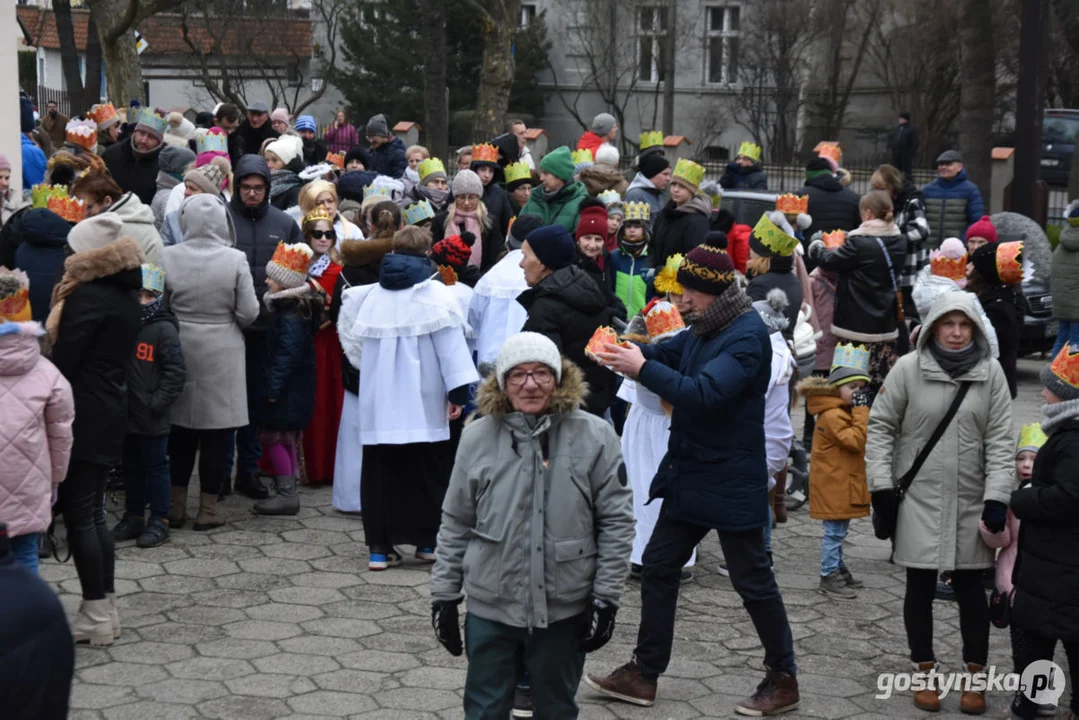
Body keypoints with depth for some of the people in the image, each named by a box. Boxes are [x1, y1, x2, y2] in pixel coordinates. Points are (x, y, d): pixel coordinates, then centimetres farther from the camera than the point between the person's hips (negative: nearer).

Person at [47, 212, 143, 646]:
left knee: (77, 515, -2)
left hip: (82, 417, -9)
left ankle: (97, 618, 2)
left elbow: (64, 361, -17)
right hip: (111, 412, 9)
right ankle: (105, 610, 20)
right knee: (93, 514, 15)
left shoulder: (87, 297, -16)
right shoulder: (125, 294, 13)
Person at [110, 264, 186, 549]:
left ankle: (159, 521, 12)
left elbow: (176, 372, -13)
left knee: (156, 467, 4)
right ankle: (133, 517, 26)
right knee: (131, 467, 15)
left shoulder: (165, 329, -10)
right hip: (126, 413, 6)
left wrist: (158, 402, -17)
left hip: (151, 417, -6)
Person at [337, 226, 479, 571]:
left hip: (379, 401, 3)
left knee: (380, 470, 6)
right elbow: (450, 346, -9)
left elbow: (354, 342, 14)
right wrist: (458, 391, -7)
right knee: (428, 470, 7)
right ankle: (428, 541, 11)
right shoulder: (435, 294, -5)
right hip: (423, 403, -3)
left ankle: (379, 546, 5)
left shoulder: (369, 296, 6)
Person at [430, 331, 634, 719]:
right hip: (490, 607, 1)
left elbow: (616, 521, -3)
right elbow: (455, 524, 5)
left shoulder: (594, 437, -7)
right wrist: (444, 595, 4)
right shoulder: (478, 437, -2)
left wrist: (606, 597, -6)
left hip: (563, 609, -1)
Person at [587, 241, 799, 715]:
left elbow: (705, 392, -29)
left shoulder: (747, 335, -19)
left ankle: (783, 680, 17)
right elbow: (668, 354, 8)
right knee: (658, 567, 9)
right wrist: (627, 352, -12)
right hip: (690, 475, 9)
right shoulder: (704, 328, 10)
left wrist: (643, 369, -31)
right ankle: (643, 674, 18)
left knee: (752, 581, 2)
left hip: (731, 481, -9)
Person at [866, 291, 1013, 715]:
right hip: (919, 498, -1)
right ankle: (925, 673, 22)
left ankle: (975, 676, 19)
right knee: (920, 586, 7)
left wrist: (997, 497, -8)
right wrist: (881, 483, -6)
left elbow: (1000, 439, -1)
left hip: (971, 500, 1)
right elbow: (881, 425, 0)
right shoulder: (908, 368, -6)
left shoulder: (991, 372, -2)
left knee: (970, 588, 7)